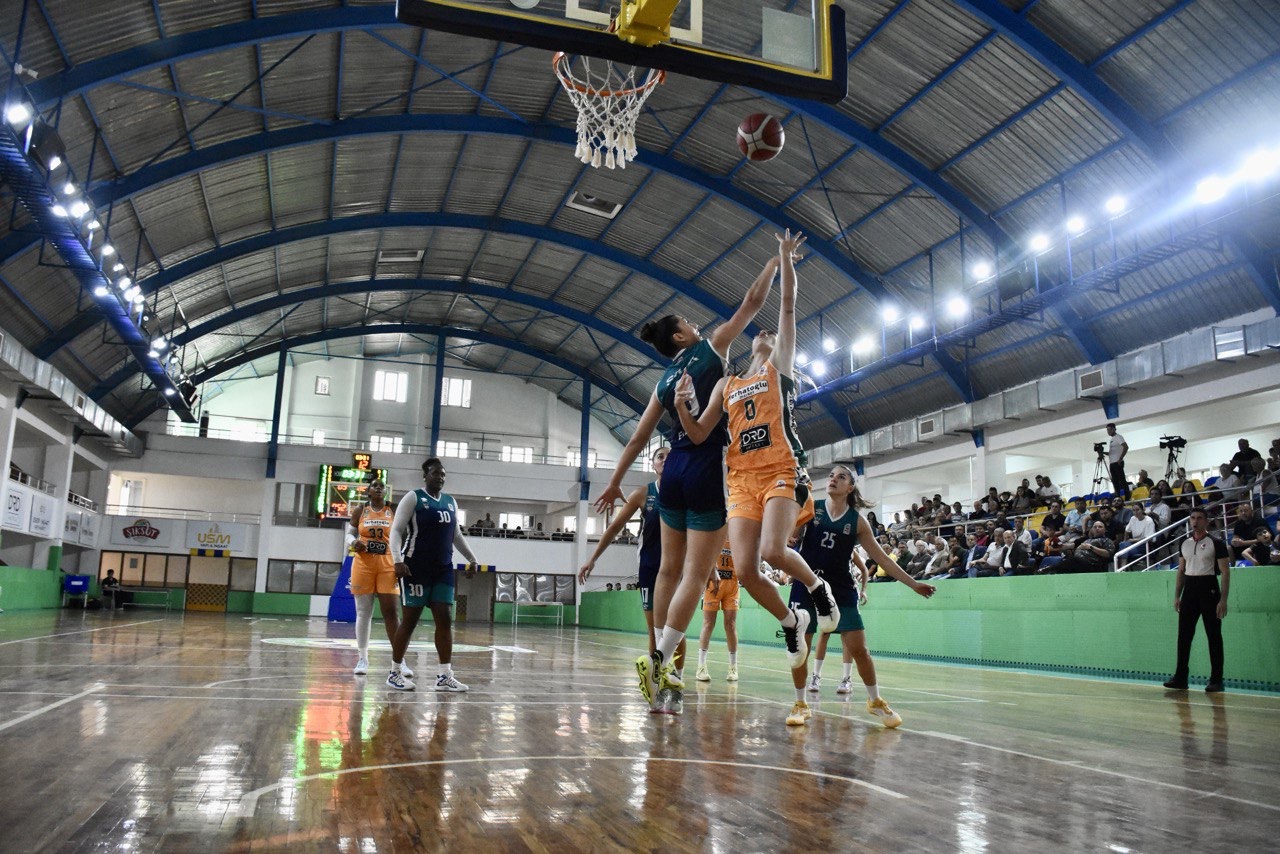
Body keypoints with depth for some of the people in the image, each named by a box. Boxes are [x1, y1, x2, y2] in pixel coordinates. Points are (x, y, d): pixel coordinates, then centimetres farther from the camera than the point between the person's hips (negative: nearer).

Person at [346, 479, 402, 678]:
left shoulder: (394, 512, 5)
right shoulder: (360, 510, 6)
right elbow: (349, 534, 11)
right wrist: (354, 542, -13)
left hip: (387, 565, -1)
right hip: (363, 564, 1)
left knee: (391, 612, -5)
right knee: (363, 613, 4)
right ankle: (362, 658, 12)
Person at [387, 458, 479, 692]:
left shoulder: (450, 502, 15)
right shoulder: (413, 498, -3)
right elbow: (396, 530, -8)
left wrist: (471, 558, 20)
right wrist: (398, 560, -21)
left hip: (443, 569, 6)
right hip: (416, 568, -6)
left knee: (444, 620, 0)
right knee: (409, 620, -1)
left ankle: (444, 676, 2)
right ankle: (395, 673, 11)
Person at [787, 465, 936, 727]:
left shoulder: (857, 521, 1)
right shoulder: (810, 508, 0)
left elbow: (881, 558, 6)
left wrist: (913, 583, 4)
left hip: (841, 589, 0)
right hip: (806, 585, 0)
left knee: (858, 648, -2)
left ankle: (875, 701, 19)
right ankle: (801, 705, 17)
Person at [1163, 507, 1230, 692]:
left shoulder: (1216, 543, -4)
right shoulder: (1185, 543, 11)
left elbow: (1225, 572, -7)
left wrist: (1223, 600, -14)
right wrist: (1177, 596, 10)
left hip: (1209, 588, -5)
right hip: (1189, 589, 5)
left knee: (1214, 636, 1)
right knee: (1184, 635, 3)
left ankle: (1216, 680, 9)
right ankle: (1180, 678, 7)